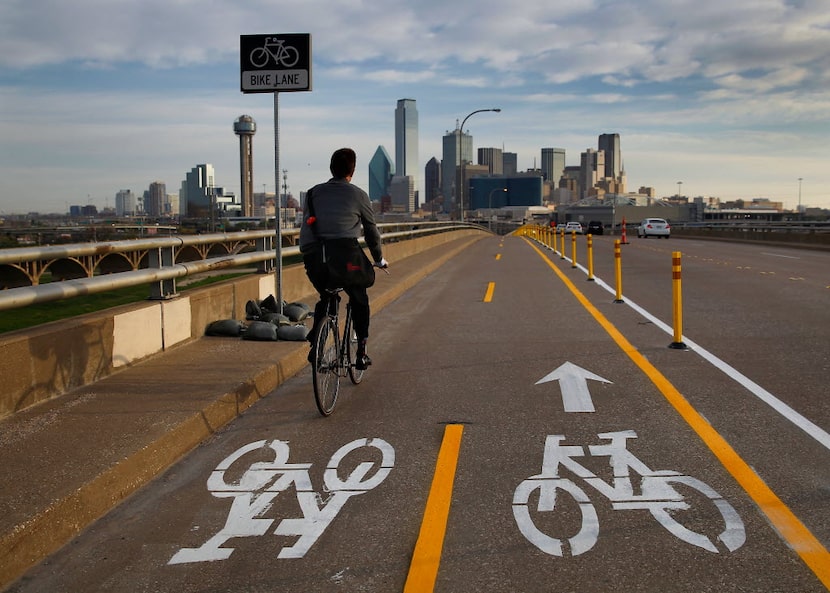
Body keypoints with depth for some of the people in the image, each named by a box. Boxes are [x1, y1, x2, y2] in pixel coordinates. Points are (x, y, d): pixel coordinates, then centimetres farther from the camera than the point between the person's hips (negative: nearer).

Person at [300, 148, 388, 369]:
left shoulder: (314, 193, 12)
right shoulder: (358, 195, 5)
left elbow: (306, 226, 11)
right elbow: (371, 230, 12)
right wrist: (379, 259, 24)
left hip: (316, 258, 3)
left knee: (324, 299, 27)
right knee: (359, 301, 20)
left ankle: (315, 344, 10)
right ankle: (361, 352, 15)